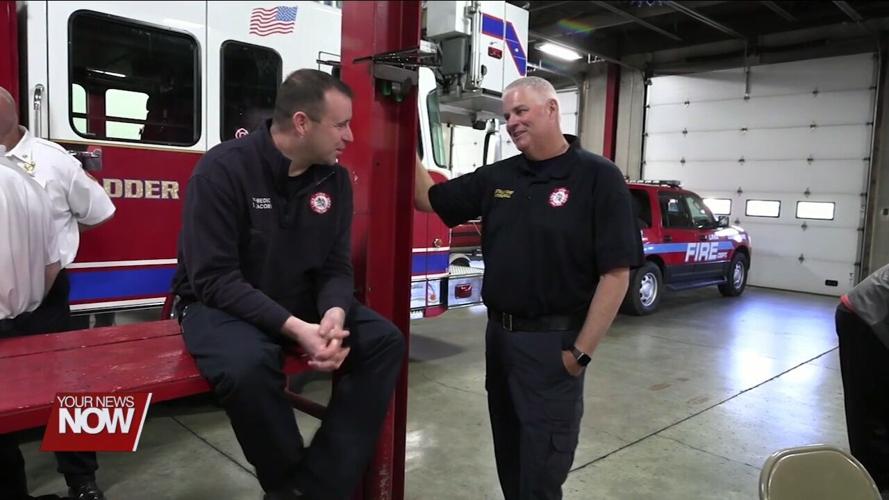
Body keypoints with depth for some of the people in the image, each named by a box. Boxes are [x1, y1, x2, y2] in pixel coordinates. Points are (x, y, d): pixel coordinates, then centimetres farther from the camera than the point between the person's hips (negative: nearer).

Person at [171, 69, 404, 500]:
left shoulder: (334, 179, -1)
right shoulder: (223, 168, -19)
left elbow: (336, 267, 0)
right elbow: (214, 278, -23)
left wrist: (334, 313, -23)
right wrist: (293, 328, -33)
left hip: (302, 301, 6)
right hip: (221, 303, -5)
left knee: (384, 341, -16)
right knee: (246, 365, -37)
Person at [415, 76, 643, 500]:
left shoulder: (598, 177, -12)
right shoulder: (496, 177, 5)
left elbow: (615, 274, -14)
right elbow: (428, 199, 11)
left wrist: (581, 352, -16)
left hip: (552, 341, -6)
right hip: (498, 334, 6)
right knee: (508, 459, 22)